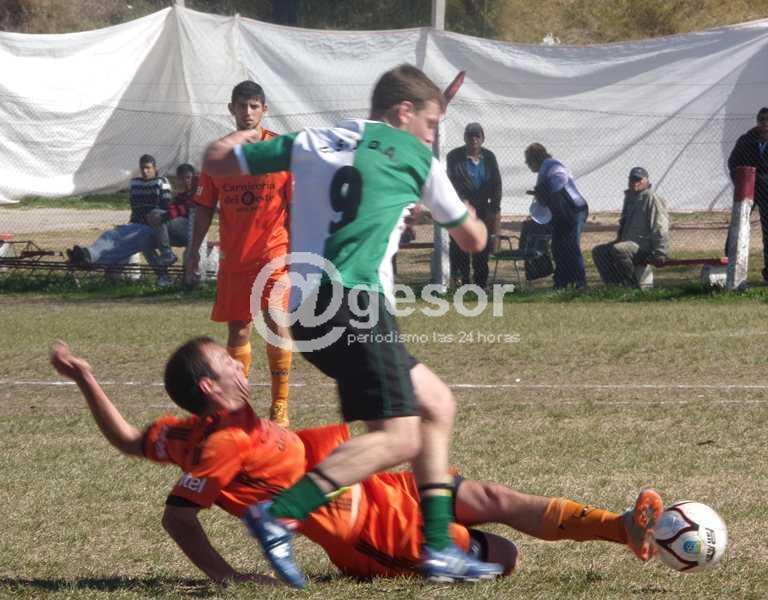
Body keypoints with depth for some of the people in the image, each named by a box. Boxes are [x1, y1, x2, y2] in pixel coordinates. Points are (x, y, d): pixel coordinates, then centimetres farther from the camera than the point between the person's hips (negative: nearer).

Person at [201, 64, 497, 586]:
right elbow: (472, 239, 20)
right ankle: (280, 513, -26)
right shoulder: (415, 156, 9)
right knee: (398, 438, -12)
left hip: (307, 310, 8)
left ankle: (439, 547, 12)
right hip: (353, 303, -8)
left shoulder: (309, 143, 20)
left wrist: (233, 140, 46)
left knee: (437, 404, 17)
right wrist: (470, 215, 44)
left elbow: (216, 162, 24)